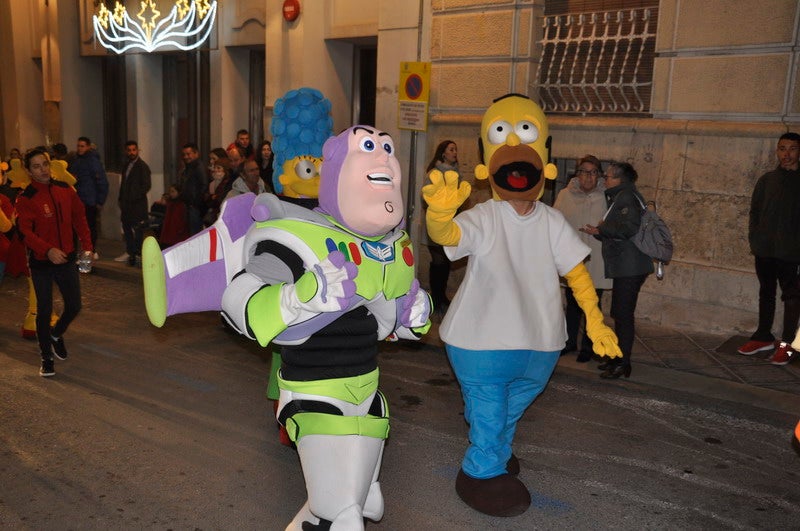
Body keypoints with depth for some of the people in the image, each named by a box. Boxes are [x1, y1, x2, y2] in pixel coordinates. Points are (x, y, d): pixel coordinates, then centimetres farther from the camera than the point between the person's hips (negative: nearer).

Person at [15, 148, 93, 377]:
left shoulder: (64, 190, 3)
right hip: (41, 263, -4)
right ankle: (47, 357, 20)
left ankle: (56, 334, 41)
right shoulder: (25, 198, -10)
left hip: (66, 258, 4)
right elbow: (25, 231, -16)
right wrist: (48, 250, -31)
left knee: (74, 306, 9)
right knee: (45, 310, 3)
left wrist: (87, 246, 1)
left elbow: (79, 218, 9)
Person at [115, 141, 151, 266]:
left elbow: (146, 186, -12)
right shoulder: (127, 166, 17)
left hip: (138, 204, -8)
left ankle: (139, 254, -2)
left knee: (138, 231, -7)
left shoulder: (142, 166, -7)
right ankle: (129, 252, 22)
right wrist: (121, 199, 14)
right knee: (126, 228, 12)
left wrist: (133, 198, -16)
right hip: (127, 204, 8)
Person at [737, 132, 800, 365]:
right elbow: (755, 211, 11)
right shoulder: (767, 180, 8)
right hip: (764, 249, 4)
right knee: (766, 293, 14)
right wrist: (754, 238, 1)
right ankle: (763, 337, 25)